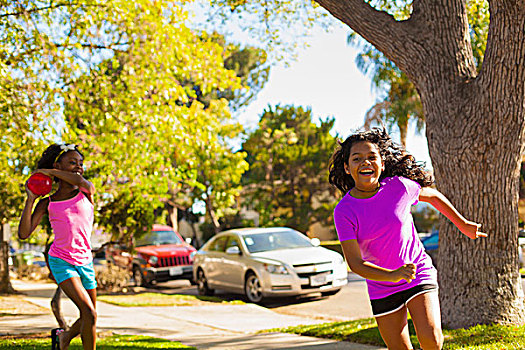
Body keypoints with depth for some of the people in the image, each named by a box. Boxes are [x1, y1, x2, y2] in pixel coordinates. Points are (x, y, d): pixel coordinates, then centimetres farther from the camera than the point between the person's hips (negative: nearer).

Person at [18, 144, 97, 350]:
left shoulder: (86, 192, 2)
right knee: (90, 314, -21)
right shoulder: (47, 203, 0)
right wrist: (30, 200, -11)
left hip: (85, 263, 4)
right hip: (61, 262, -3)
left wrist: (49, 171, -11)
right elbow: (24, 233, -6)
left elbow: (81, 182, -24)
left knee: (88, 319, 14)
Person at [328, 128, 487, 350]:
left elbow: (433, 196, 9)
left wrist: (463, 224, 19)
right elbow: (355, 263, -18)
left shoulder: (398, 186, -13)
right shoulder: (344, 211, -15)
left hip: (419, 273, -1)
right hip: (382, 287, 1)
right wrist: (393, 275, -33)